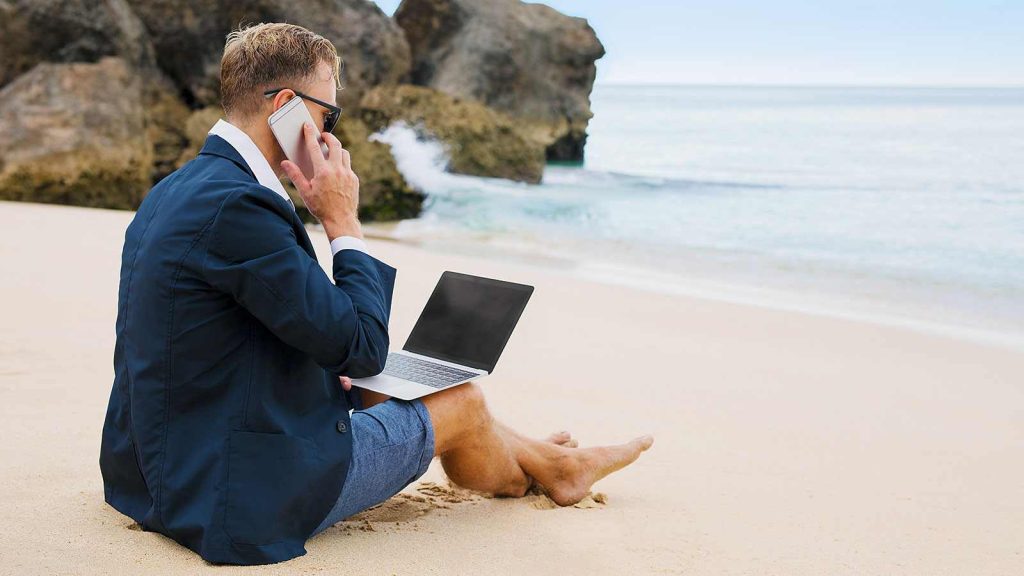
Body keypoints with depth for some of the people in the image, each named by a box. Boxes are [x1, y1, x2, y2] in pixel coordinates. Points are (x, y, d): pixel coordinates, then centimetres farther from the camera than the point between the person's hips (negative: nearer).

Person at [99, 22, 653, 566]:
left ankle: (547, 459, 41)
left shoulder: (173, 192, 5)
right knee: (460, 401, 8)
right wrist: (343, 221, -13)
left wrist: (321, 375, 13)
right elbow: (363, 347, -21)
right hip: (245, 500, -9)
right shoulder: (237, 205, -26)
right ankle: (545, 467, 40)